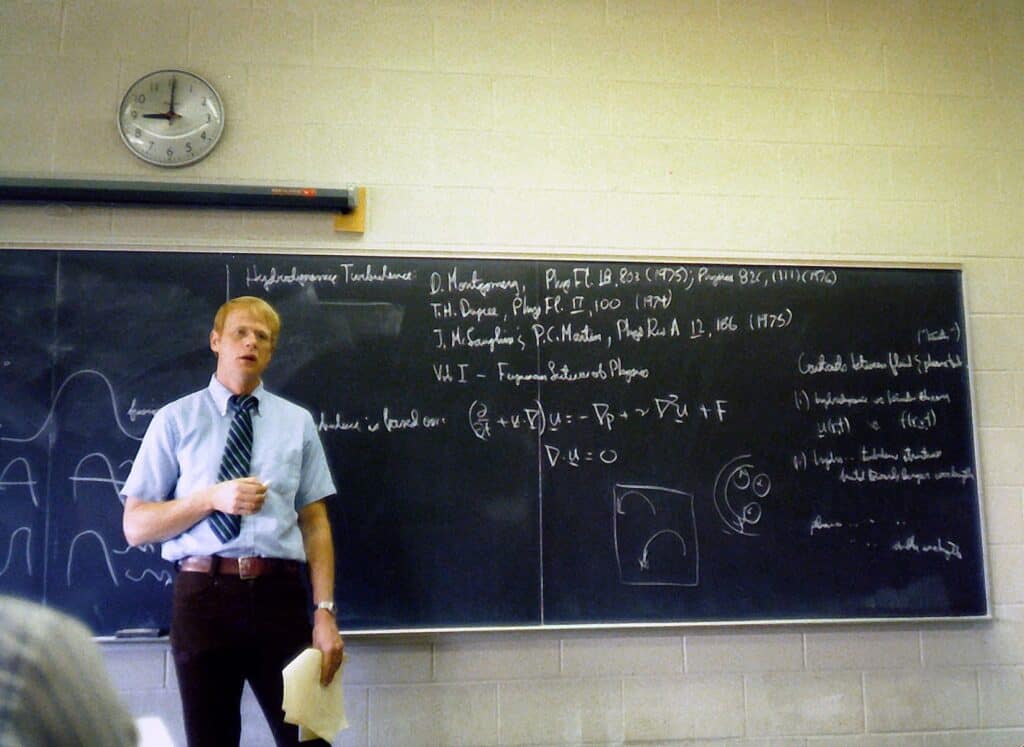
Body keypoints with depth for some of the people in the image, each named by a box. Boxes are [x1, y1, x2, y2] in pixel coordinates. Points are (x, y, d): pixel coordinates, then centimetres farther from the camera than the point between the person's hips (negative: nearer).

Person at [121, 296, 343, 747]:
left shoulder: (297, 422, 8)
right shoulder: (175, 420, 3)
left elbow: (315, 523, 4)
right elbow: (135, 526, 1)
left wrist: (325, 611, -5)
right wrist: (211, 498, -14)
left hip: (279, 594, 1)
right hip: (203, 595, -1)